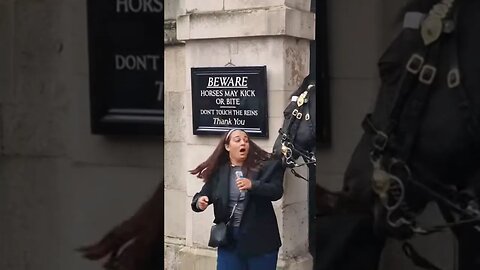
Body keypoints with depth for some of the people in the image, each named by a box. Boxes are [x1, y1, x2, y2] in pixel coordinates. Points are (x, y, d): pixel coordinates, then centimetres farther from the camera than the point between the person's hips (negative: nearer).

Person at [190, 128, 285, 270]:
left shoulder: (264, 166, -5)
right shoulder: (217, 171, 2)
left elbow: (277, 191, -13)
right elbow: (204, 193, 5)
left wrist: (253, 185, -29)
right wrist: (199, 202, -19)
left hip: (260, 238, -2)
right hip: (229, 239, 2)